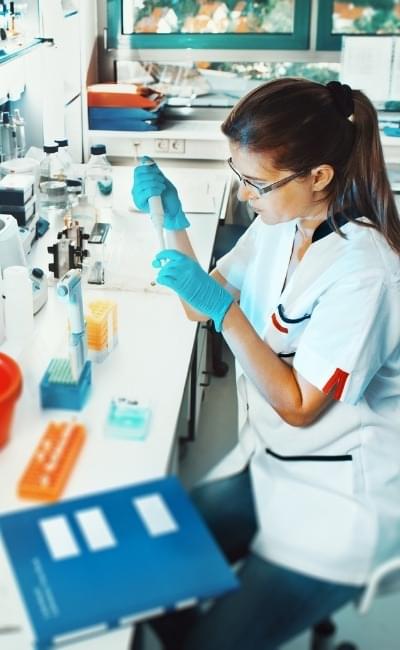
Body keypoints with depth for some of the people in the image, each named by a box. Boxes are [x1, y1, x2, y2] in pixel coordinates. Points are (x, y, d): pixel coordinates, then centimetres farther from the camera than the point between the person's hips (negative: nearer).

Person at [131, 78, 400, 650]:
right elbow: (202, 307, 9)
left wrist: (223, 309, -25)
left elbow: (298, 405, -18)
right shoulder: (280, 225, -1)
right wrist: (173, 224, -5)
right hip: (268, 461, 7)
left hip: (338, 498, -7)